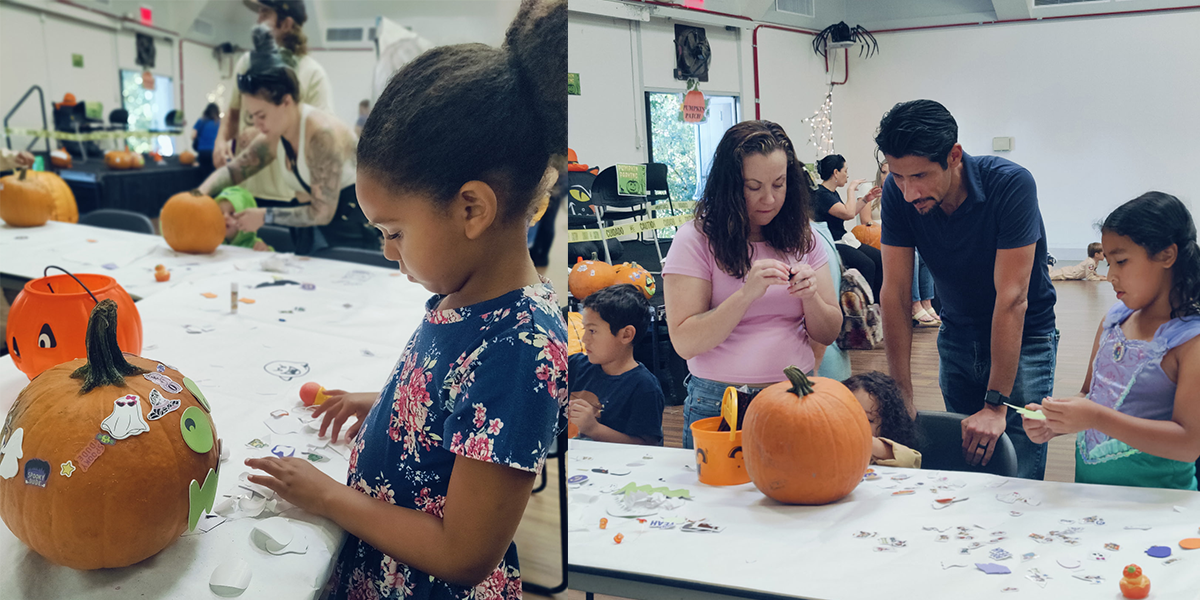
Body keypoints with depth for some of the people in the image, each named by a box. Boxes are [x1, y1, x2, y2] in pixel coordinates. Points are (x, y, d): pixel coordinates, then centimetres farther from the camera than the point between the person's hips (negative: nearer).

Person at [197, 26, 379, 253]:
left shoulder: (321, 134, -25)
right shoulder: (273, 138, 1)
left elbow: (322, 213, -24)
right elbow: (231, 170, 14)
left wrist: (266, 216, -19)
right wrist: (200, 193, -5)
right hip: (317, 231, 8)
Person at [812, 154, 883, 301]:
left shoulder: (833, 192, 16)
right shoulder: (821, 194, -16)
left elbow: (845, 215, 29)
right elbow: (848, 213, -24)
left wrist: (866, 199, 23)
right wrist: (851, 189, -12)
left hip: (843, 240, 10)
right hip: (832, 244, -10)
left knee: (880, 259, -3)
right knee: (867, 265, -28)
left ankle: (877, 304, -2)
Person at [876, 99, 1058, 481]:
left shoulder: (1010, 185, -27)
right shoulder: (898, 192, -16)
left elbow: (1012, 297, -29)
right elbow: (896, 291, -14)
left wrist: (996, 405, -30)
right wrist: (902, 396, -16)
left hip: (1024, 338, -3)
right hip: (957, 337, 4)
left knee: (1016, 480, -8)